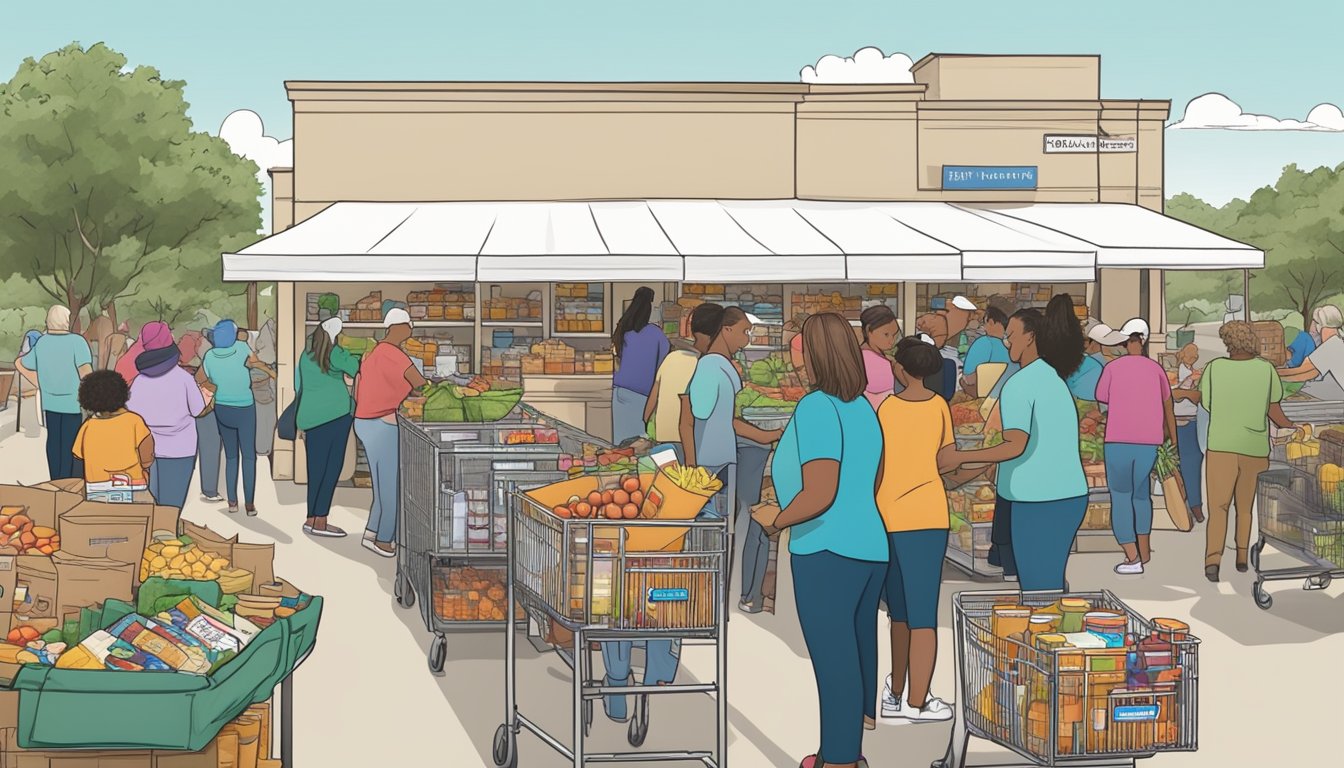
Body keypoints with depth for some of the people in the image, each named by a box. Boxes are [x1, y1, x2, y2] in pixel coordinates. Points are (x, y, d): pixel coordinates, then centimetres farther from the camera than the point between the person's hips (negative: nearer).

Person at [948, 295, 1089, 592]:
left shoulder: (1019, 383, -13)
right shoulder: (1053, 378, 15)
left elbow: (1016, 446, -24)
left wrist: (961, 457, -21)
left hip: (1038, 503, -9)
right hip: (1070, 495, 9)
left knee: (1037, 590, -2)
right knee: (1052, 584, 16)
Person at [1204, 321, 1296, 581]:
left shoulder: (1214, 368, -3)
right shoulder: (1266, 369, -2)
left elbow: (1207, 406, 5)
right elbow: (1274, 413, 4)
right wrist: (1290, 427, 23)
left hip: (1221, 445, -1)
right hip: (1255, 446, 2)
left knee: (1218, 506, -4)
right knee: (1245, 504, 19)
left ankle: (1213, 559, -21)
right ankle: (1242, 557, 26)